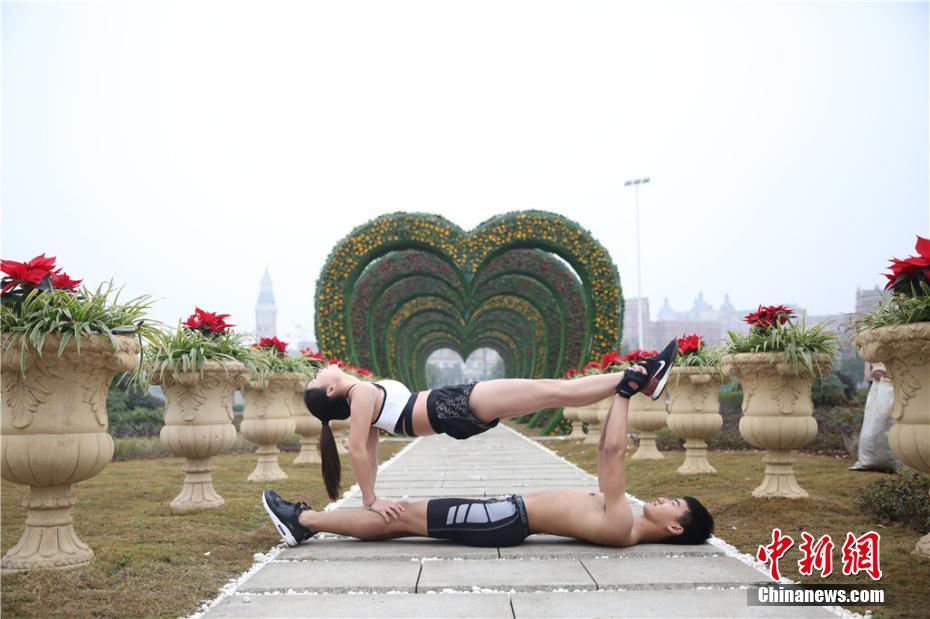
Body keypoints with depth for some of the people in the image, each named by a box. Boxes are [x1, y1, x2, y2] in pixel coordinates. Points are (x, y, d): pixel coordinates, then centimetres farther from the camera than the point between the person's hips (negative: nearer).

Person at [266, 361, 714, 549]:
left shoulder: (620, 528, -19)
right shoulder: (623, 521, 10)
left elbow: (612, 451, -25)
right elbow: (607, 451, 18)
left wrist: (625, 392, -22)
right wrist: (619, 394, 14)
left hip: (508, 521, -9)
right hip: (510, 514, 9)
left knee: (405, 516, -6)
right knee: (409, 514, 8)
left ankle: (304, 520, 1)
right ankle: (308, 520, 14)